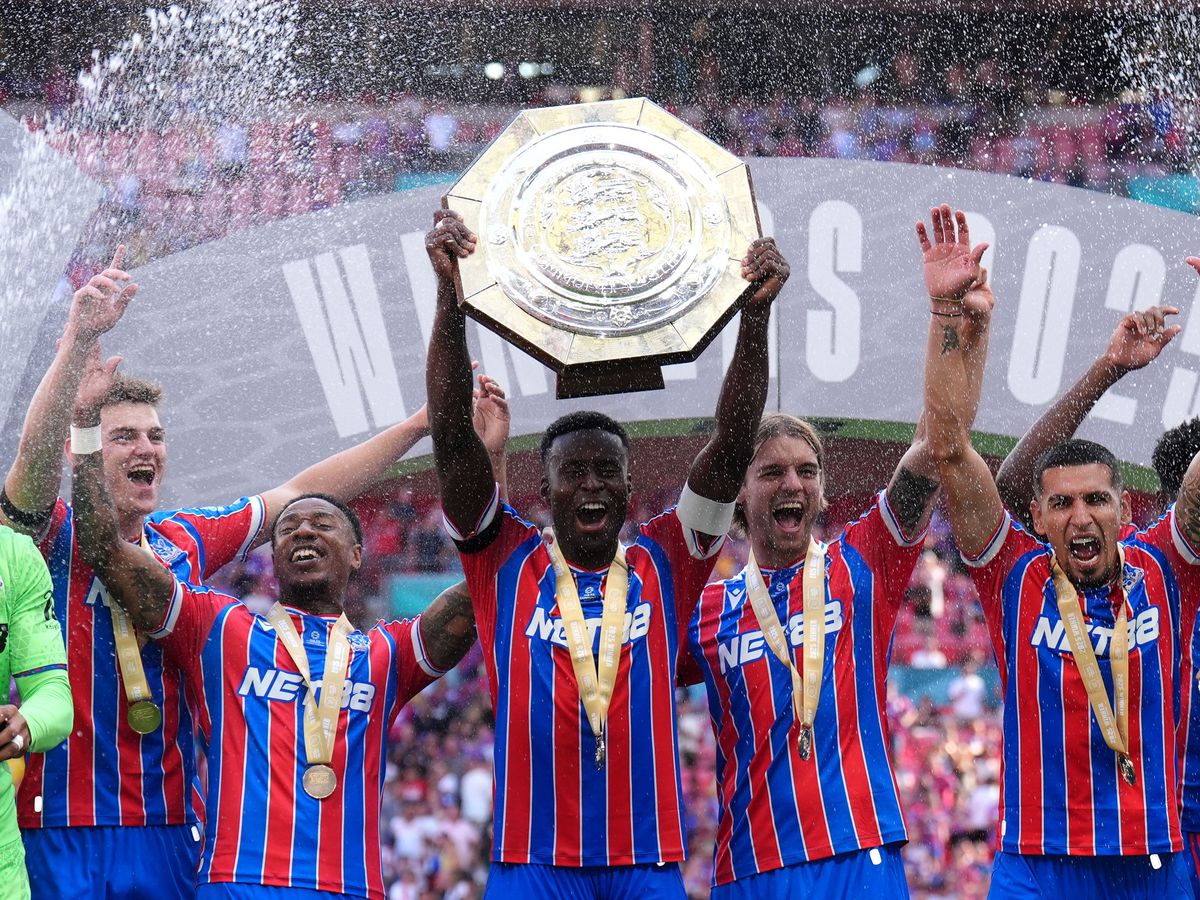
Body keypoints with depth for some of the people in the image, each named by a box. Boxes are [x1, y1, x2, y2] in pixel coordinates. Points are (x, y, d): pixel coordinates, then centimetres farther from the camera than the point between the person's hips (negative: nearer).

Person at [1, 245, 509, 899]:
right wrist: (79, 342, -37)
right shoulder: (54, 535, -2)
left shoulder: (184, 542, 14)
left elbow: (300, 496, 20)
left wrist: (421, 424, 18)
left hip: (167, 828, 5)